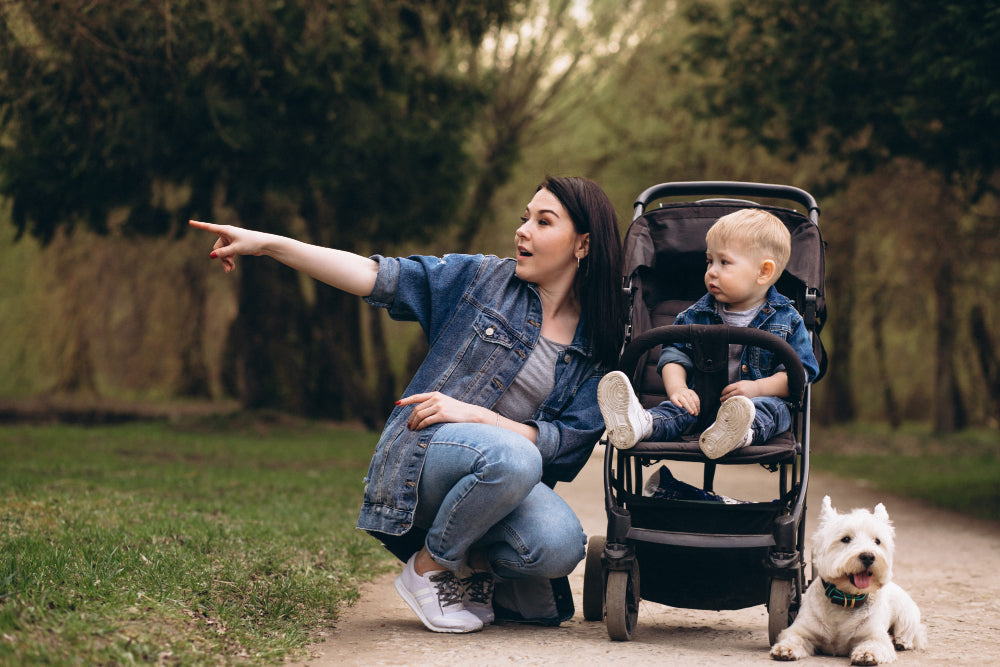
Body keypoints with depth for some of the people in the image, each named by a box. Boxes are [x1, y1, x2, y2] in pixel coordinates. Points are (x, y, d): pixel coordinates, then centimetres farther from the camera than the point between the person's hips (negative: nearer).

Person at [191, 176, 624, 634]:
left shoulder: (599, 347, 5)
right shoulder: (483, 279, 3)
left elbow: (569, 441, -4)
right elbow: (378, 276, -4)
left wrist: (471, 413, -16)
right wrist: (266, 244, -13)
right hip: (419, 461, -2)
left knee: (560, 547, -31)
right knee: (512, 458, -36)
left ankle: (475, 563, 4)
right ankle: (427, 568, -10)